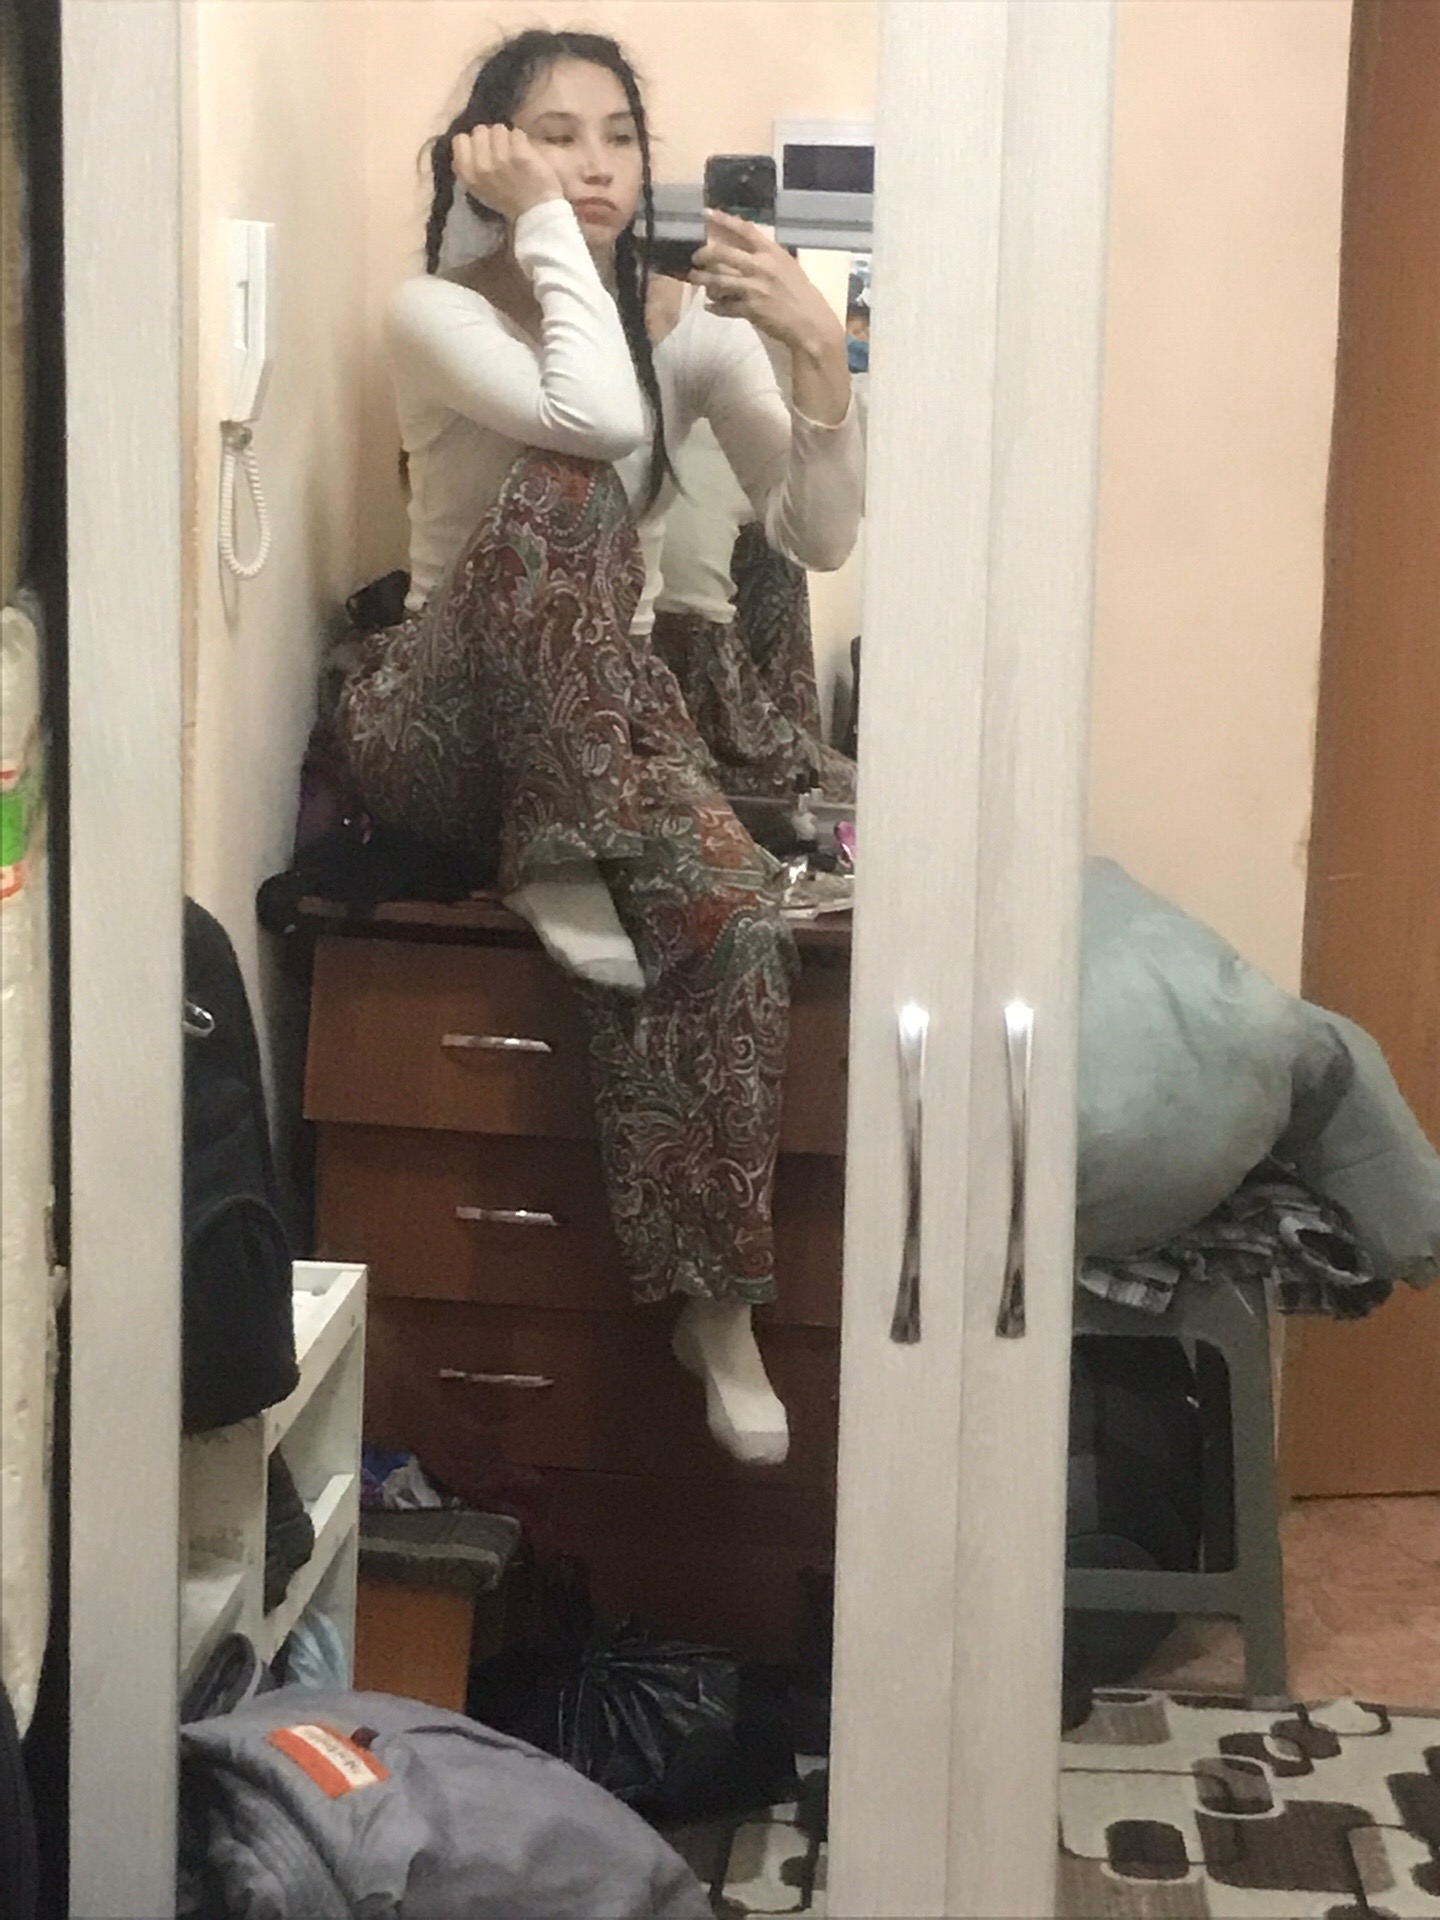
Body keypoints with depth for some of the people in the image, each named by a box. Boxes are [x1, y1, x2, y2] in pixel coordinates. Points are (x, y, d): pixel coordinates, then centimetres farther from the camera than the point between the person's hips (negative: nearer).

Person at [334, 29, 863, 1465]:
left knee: (734, 918, -31)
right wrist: (538, 223, -19)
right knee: (565, 489, -33)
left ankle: (714, 1298, -17)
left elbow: (819, 538, -6)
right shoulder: (434, 313, -8)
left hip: (602, 725, 3)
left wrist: (818, 357, -20)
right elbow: (596, 418, -29)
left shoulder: (693, 322, 3)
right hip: (439, 728, -3)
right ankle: (552, 869, -22)